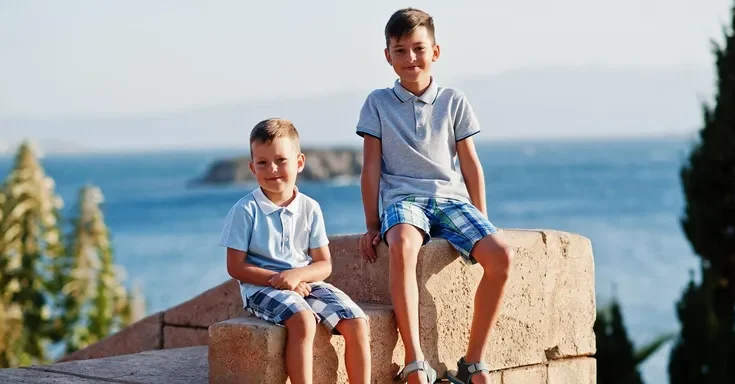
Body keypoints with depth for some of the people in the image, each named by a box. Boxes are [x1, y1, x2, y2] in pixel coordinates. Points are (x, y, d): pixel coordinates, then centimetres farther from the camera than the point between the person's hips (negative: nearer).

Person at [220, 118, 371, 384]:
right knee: (302, 321, -34)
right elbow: (236, 267, -7)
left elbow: (324, 264, 5)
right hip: (262, 287, -5)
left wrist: (296, 275, -17)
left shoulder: (309, 209, 6)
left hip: (305, 284, 5)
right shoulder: (246, 210, -5)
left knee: (356, 321, -14)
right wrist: (277, 279, -18)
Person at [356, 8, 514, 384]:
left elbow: (470, 164, 11)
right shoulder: (378, 103, 7)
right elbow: (371, 166, 5)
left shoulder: (454, 101, 10)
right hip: (402, 197, -2)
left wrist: (481, 222, 7)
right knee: (402, 245, -40)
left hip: (451, 196, 3)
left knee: (501, 254, -25)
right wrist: (372, 225, 0)